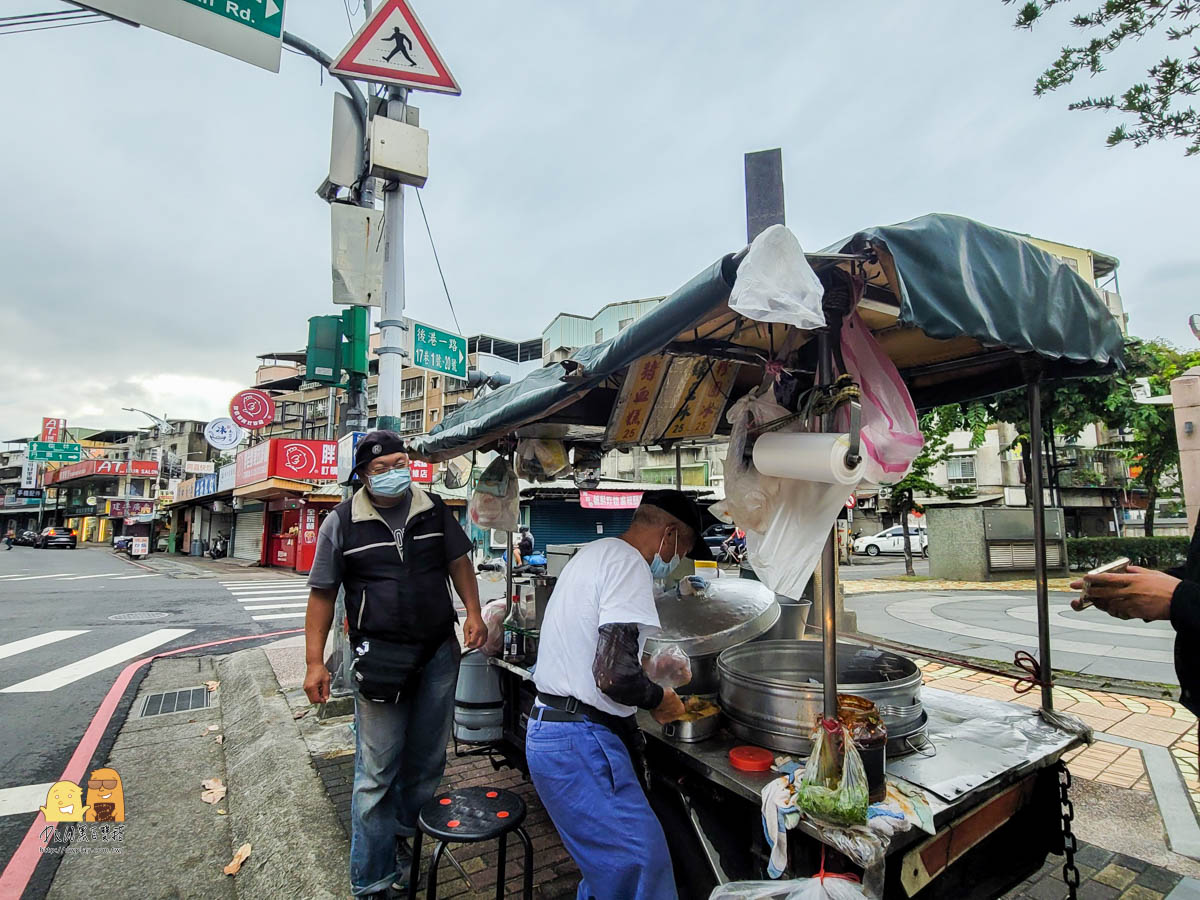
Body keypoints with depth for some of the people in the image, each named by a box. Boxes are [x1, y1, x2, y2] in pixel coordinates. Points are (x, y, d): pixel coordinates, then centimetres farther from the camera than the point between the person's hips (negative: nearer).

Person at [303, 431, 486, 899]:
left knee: (428, 759, 16)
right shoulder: (341, 523, -5)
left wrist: (473, 613, -1)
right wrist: (315, 662, -4)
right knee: (377, 771, 4)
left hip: (439, 652, 3)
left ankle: (402, 836, 41)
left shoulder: (434, 510, 2)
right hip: (379, 656, -3)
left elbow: (459, 562, 11)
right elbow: (322, 593, -1)